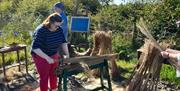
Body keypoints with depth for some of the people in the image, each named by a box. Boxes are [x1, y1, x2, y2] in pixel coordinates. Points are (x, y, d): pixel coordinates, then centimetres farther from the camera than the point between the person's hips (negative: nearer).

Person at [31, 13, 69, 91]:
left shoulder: (59, 29, -9)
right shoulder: (40, 31, -28)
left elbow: (63, 42, 2)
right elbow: (35, 48, -30)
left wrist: (66, 54, -10)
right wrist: (47, 58, -34)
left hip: (54, 55, 6)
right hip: (41, 57, -6)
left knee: (53, 74, 19)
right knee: (44, 77, 6)